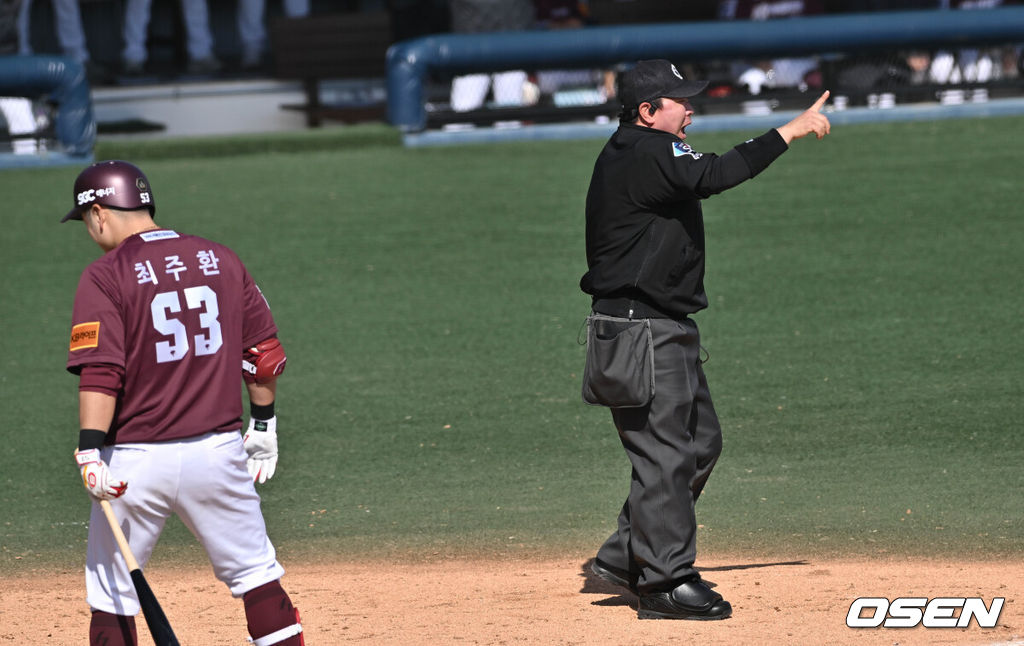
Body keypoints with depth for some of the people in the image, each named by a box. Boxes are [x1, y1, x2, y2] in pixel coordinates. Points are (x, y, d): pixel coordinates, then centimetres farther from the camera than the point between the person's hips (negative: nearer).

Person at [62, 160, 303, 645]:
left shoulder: (105, 276, -8)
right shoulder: (220, 259, 7)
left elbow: (100, 371, -18)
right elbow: (263, 352, 11)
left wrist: (91, 450, -20)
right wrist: (263, 423, 21)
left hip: (135, 459, -4)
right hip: (218, 450, 4)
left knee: (111, 593, 9)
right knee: (256, 573, 12)